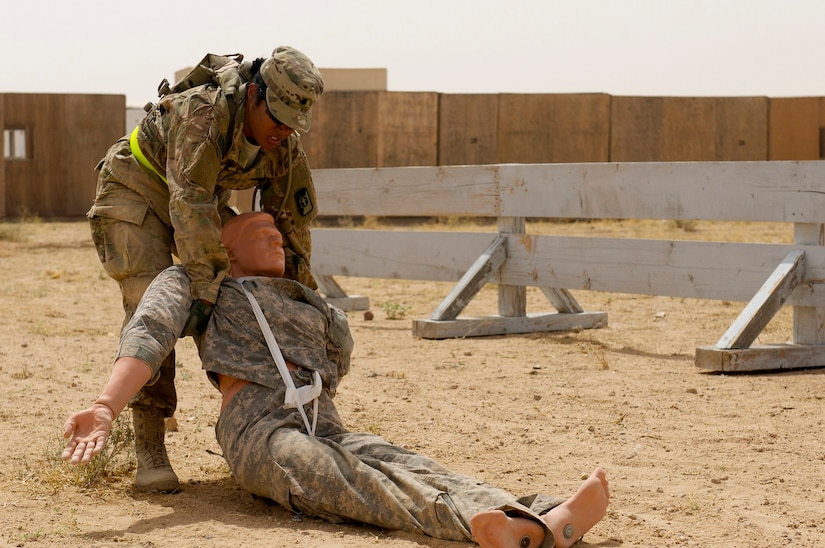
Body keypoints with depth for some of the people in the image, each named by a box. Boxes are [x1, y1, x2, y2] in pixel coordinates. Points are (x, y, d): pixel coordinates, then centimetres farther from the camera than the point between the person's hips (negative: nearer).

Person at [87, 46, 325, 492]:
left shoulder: (286, 146, -14)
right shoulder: (204, 112, -36)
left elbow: (292, 221, -3)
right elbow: (190, 205, -42)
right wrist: (204, 288, -46)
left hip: (203, 203, 7)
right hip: (138, 193, -7)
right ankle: (149, 453, -19)